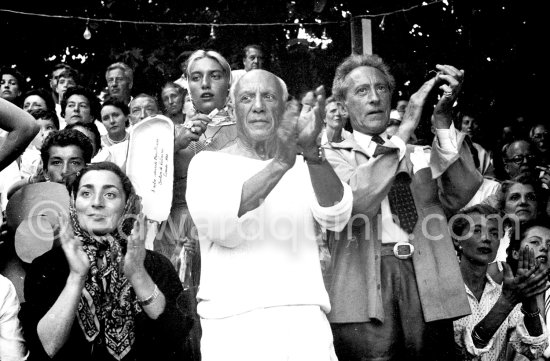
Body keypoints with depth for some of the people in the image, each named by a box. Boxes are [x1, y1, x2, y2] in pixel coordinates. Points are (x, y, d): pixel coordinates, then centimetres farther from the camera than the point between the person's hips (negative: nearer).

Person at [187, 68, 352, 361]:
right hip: (233, 324, -2)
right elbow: (221, 228, -13)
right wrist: (279, 165, -22)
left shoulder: (302, 168, 14)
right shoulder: (208, 163, 6)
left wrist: (312, 154, -21)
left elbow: (336, 217, -5)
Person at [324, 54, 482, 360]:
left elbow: (460, 194, 0)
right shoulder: (332, 156, 9)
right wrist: (406, 128, -11)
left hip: (428, 289, 3)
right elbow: (353, 203, -12)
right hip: (367, 284, -3)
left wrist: (443, 122, -10)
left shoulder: (421, 155, 19)